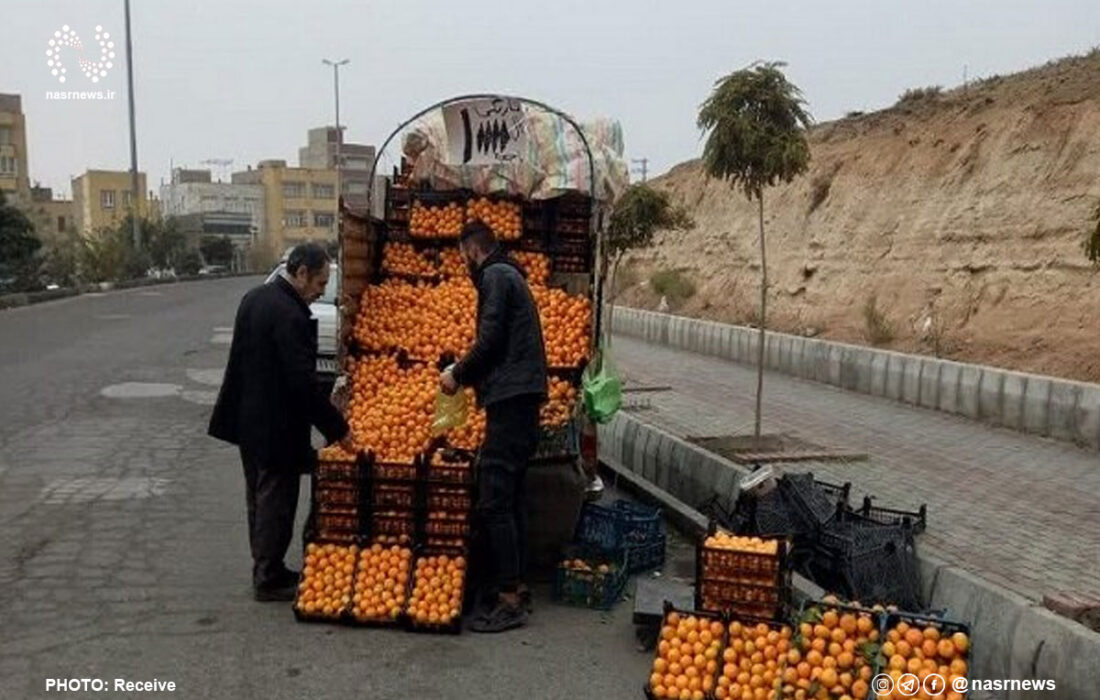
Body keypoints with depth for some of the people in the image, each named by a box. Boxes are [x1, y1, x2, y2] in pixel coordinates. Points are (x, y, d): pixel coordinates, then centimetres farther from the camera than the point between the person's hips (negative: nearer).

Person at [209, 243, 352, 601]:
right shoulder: (290, 315, -24)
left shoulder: (255, 297, 6)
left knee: (260, 498, 18)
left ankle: (266, 570, 31)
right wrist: (337, 428, -18)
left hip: (248, 419, 10)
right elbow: (303, 381, -26)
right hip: (275, 427, -10)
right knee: (276, 502, 3)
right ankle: (269, 579, 15)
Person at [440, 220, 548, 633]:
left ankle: (509, 601, -6)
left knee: (493, 501, -9)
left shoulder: (495, 277, -7)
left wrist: (458, 374, -3)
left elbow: (490, 340, -16)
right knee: (512, 495, 14)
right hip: (524, 397, 11)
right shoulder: (510, 275, 23)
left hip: (509, 400, -10)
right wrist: (469, 375, 24)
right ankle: (516, 582, 21)